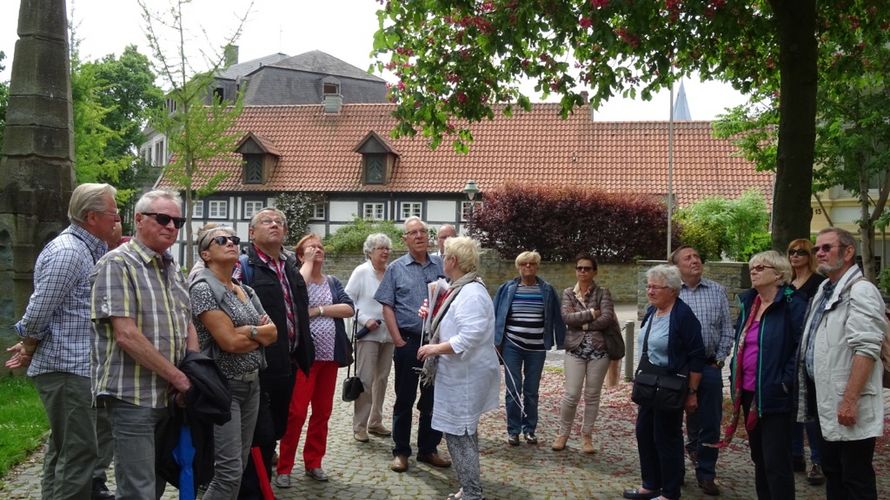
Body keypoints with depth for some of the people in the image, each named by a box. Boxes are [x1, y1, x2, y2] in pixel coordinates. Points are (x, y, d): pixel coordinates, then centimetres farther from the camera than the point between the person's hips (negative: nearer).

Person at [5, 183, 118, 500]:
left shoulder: (87, 249, 13)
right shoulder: (67, 252, -18)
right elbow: (37, 313, -18)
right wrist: (28, 352, -5)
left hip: (81, 366, 10)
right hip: (66, 368, -10)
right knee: (78, 452, -5)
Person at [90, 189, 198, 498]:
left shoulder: (172, 269, 15)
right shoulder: (118, 264, -11)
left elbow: (187, 325, 19)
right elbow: (126, 335, -19)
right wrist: (179, 377, -15)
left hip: (171, 396, 8)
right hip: (133, 397, -8)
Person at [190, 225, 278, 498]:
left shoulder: (246, 291, 13)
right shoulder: (203, 288, -11)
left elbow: (273, 333, 7)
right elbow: (229, 342, -19)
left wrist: (249, 331, -12)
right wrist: (260, 333, -2)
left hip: (252, 384, 8)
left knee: (241, 466, 10)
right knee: (230, 471, -10)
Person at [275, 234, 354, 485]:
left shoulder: (333, 282, 13)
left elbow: (349, 309, -1)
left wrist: (319, 310, -12)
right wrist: (309, 262, -11)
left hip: (329, 356, 5)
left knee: (322, 411, 10)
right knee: (296, 412, -5)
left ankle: (313, 462, 22)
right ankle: (284, 467, 5)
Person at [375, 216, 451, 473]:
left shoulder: (441, 266, 6)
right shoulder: (396, 268, 1)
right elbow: (387, 307, -1)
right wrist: (398, 340, -9)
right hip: (408, 341, -2)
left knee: (433, 398, 10)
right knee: (404, 399, 6)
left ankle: (428, 449, 22)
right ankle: (401, 451, 16)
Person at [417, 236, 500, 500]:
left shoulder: (471, 293, -21)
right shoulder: (460, 289, 11)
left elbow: (469, 338, -29)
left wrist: (436, 349, -20)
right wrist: (434, 314, 12)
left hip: (466, 377, -11)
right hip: (460, 374, 11)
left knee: (459, 434, -4)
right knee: (463, 432, 18)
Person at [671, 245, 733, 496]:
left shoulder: (717, 291, 5)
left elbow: (726, 329, 6)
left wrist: (719, 360, 0)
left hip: (709, 367, 1)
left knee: (709, 423, 6)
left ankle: (706, 475, 19)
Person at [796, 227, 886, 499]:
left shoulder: (860, 291, -14)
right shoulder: (824, 290, 15)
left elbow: (865, 350, -23)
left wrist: (850, 401, -26)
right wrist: (817, 396, 18)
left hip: (847, 406, -9)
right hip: (826, 401, 9)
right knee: (832, 472, 17)